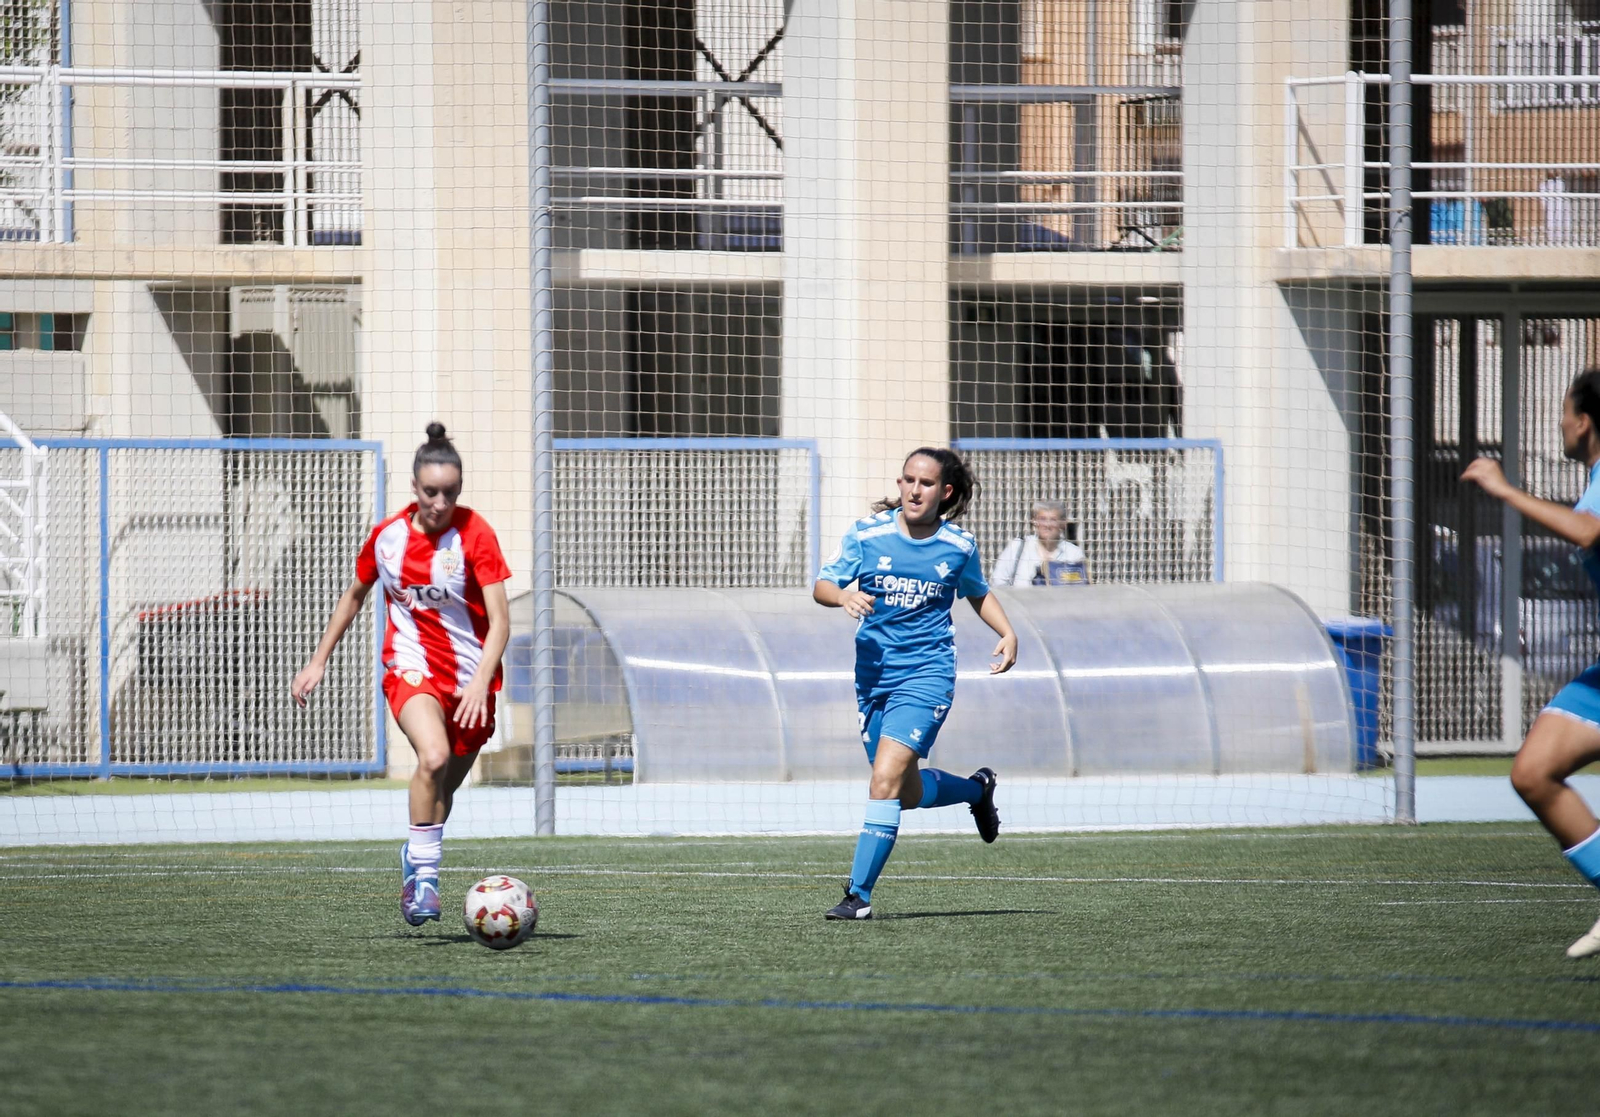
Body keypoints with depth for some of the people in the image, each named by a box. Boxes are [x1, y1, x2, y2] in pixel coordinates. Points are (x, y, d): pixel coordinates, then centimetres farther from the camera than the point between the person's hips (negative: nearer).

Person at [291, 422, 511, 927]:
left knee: (443, 788, 11)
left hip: (469, 679, 0)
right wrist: (318, 662, 17)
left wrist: (481, 682, -31)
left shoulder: (475, 534, -11)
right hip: (411, 669, 0)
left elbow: (499, 620, -16)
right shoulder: (387, 536, -1)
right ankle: (423, 871, -19)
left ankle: (417, 864, 39)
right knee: (434, 757, -29)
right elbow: (354, 596, 18)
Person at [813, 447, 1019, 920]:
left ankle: (859, 894, -17)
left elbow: (978, 594, 21)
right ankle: (976, 789, 45)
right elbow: (822, 586, 0)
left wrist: (1007, 633, 5)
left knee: (886, 778, -19)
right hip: (874, 675, 3)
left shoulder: (958, 546, 2)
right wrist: (844, 596, -23)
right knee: (909, 794, 12)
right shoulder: (868, 533, 0)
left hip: (926, 673, -3)